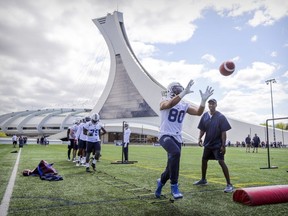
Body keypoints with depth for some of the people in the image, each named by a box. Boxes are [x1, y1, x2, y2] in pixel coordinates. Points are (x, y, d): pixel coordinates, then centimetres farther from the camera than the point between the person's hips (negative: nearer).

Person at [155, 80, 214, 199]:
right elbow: (170, 104, -30)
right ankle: (174, 186, -18)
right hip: (165, 135, -6)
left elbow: (198, 112, -1)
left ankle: (161, 182, 41)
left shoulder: (184, 105, 11)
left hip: (177, 138, 6)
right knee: (176, 153, -34)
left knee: (171, 167, 8)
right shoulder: (164, 102, -5)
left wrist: (204, 100, -16)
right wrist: (184, 93, -40)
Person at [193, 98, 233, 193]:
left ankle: (229, 184, -7)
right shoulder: (205, 116, 1)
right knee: (204, 160, 16)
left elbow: (223, 132, -14)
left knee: (221, 162, -15)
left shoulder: (220, 117, -13)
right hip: (207, 143, 6)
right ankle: (203, 180, 35)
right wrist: (200, 138, -6)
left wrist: (223, 145, -18)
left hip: (217, 144, -6)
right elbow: (202, 129, 8)